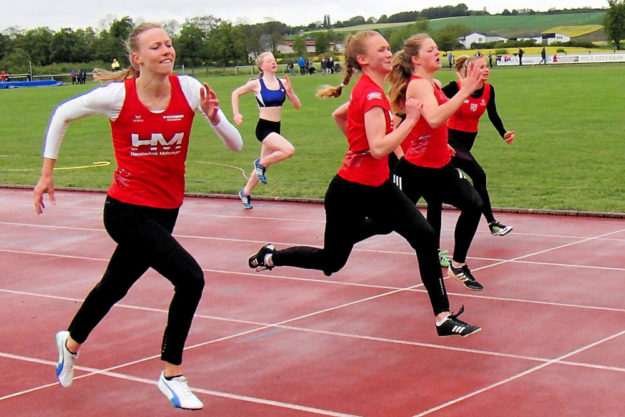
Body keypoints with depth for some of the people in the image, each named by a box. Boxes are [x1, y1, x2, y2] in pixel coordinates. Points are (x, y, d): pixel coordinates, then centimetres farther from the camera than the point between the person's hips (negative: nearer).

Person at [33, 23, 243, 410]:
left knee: (116, 285, 23)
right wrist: (47, 173, 5)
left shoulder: (188, 89, -8)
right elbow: (62, 114, 3)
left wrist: (214, 116, -27)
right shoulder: (118, 95, -14)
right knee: (190, 278, -20)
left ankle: (71, 342, 53)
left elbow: (236, 144, -8)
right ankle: (172, 375, -2)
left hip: (165, 210, 5)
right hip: (127, 210, -5)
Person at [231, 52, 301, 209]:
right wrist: (236, 113, -3)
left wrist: (290, 91, -13)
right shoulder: (256, 84, -7)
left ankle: (245, 192, 33)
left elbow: (297, 105, 3)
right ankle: (261, 163, -2)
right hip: (263, 127, -5)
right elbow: (235, 93, 7)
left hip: (275, 128, 6)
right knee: (289, 150, -26)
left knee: (263, 165, 13)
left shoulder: (283, 83, 4)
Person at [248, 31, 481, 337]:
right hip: (350, 191, -8)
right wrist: (410, 119, -28)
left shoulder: (367, 90, 5)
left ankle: (442, 317, -9)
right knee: (331, 262, 10)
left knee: (424, 236, -10)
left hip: (377, 187, 8)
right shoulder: (372, 94, -23)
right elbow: (379, 148, -33)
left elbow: (339, 114, 23)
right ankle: (270, 257, 36)